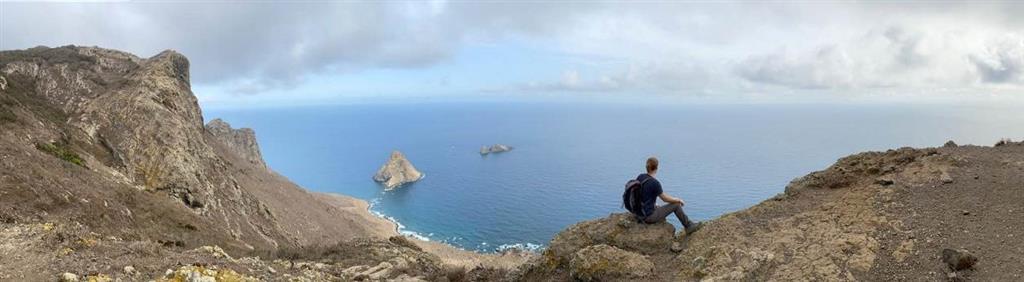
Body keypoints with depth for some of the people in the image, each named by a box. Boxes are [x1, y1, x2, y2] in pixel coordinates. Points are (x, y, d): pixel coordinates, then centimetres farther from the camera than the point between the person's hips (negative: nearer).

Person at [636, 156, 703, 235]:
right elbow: (665, 198, -10)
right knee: (676, 205, 6)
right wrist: (678, 200, 8)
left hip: (640, 212, 8)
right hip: (649, 216, -7)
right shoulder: (655, 183, -23)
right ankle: (689, 226, 26)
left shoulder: (640, 177, -1)